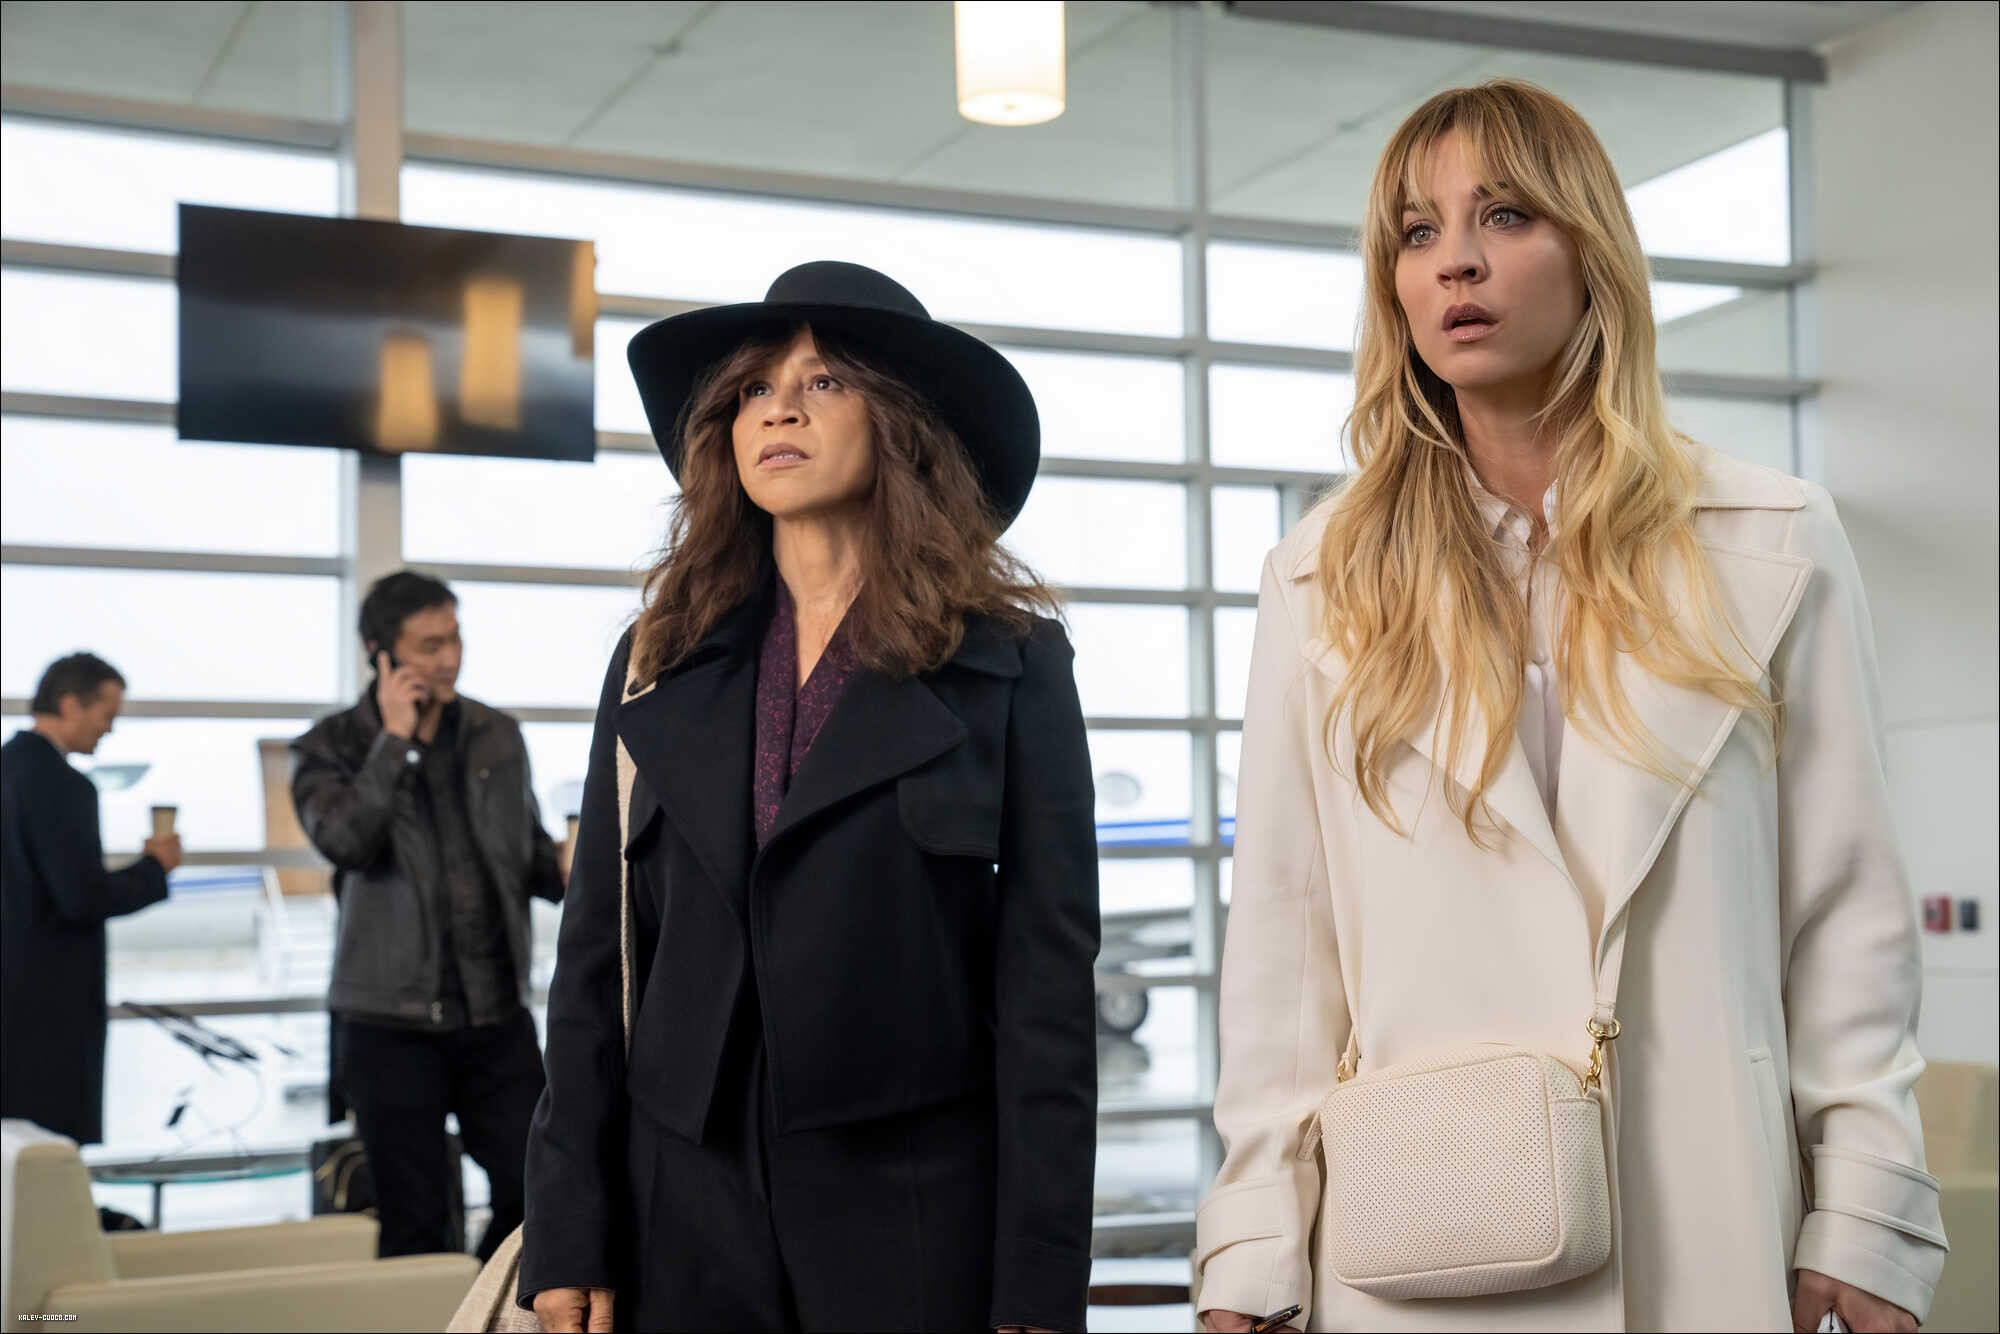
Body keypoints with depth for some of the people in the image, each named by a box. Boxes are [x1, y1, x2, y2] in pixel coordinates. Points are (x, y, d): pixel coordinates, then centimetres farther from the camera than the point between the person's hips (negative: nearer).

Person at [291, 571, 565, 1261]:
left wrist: (572, 877, -2)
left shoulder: (498, 737, 10)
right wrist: (394, 739, -15)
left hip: (497, 1015, 3)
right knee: (416, 1224, 3)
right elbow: (342, 840, -19)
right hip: (392, 1022, -3)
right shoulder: (331, 748, 0)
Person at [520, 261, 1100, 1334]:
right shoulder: (657, 664, 8)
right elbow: (596, 962, 7)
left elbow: (1046, 978, -4)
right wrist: (568, 1246, 1)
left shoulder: (1012, 666, -1)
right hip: (687, 1200, 3)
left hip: (916, 1206, -2)